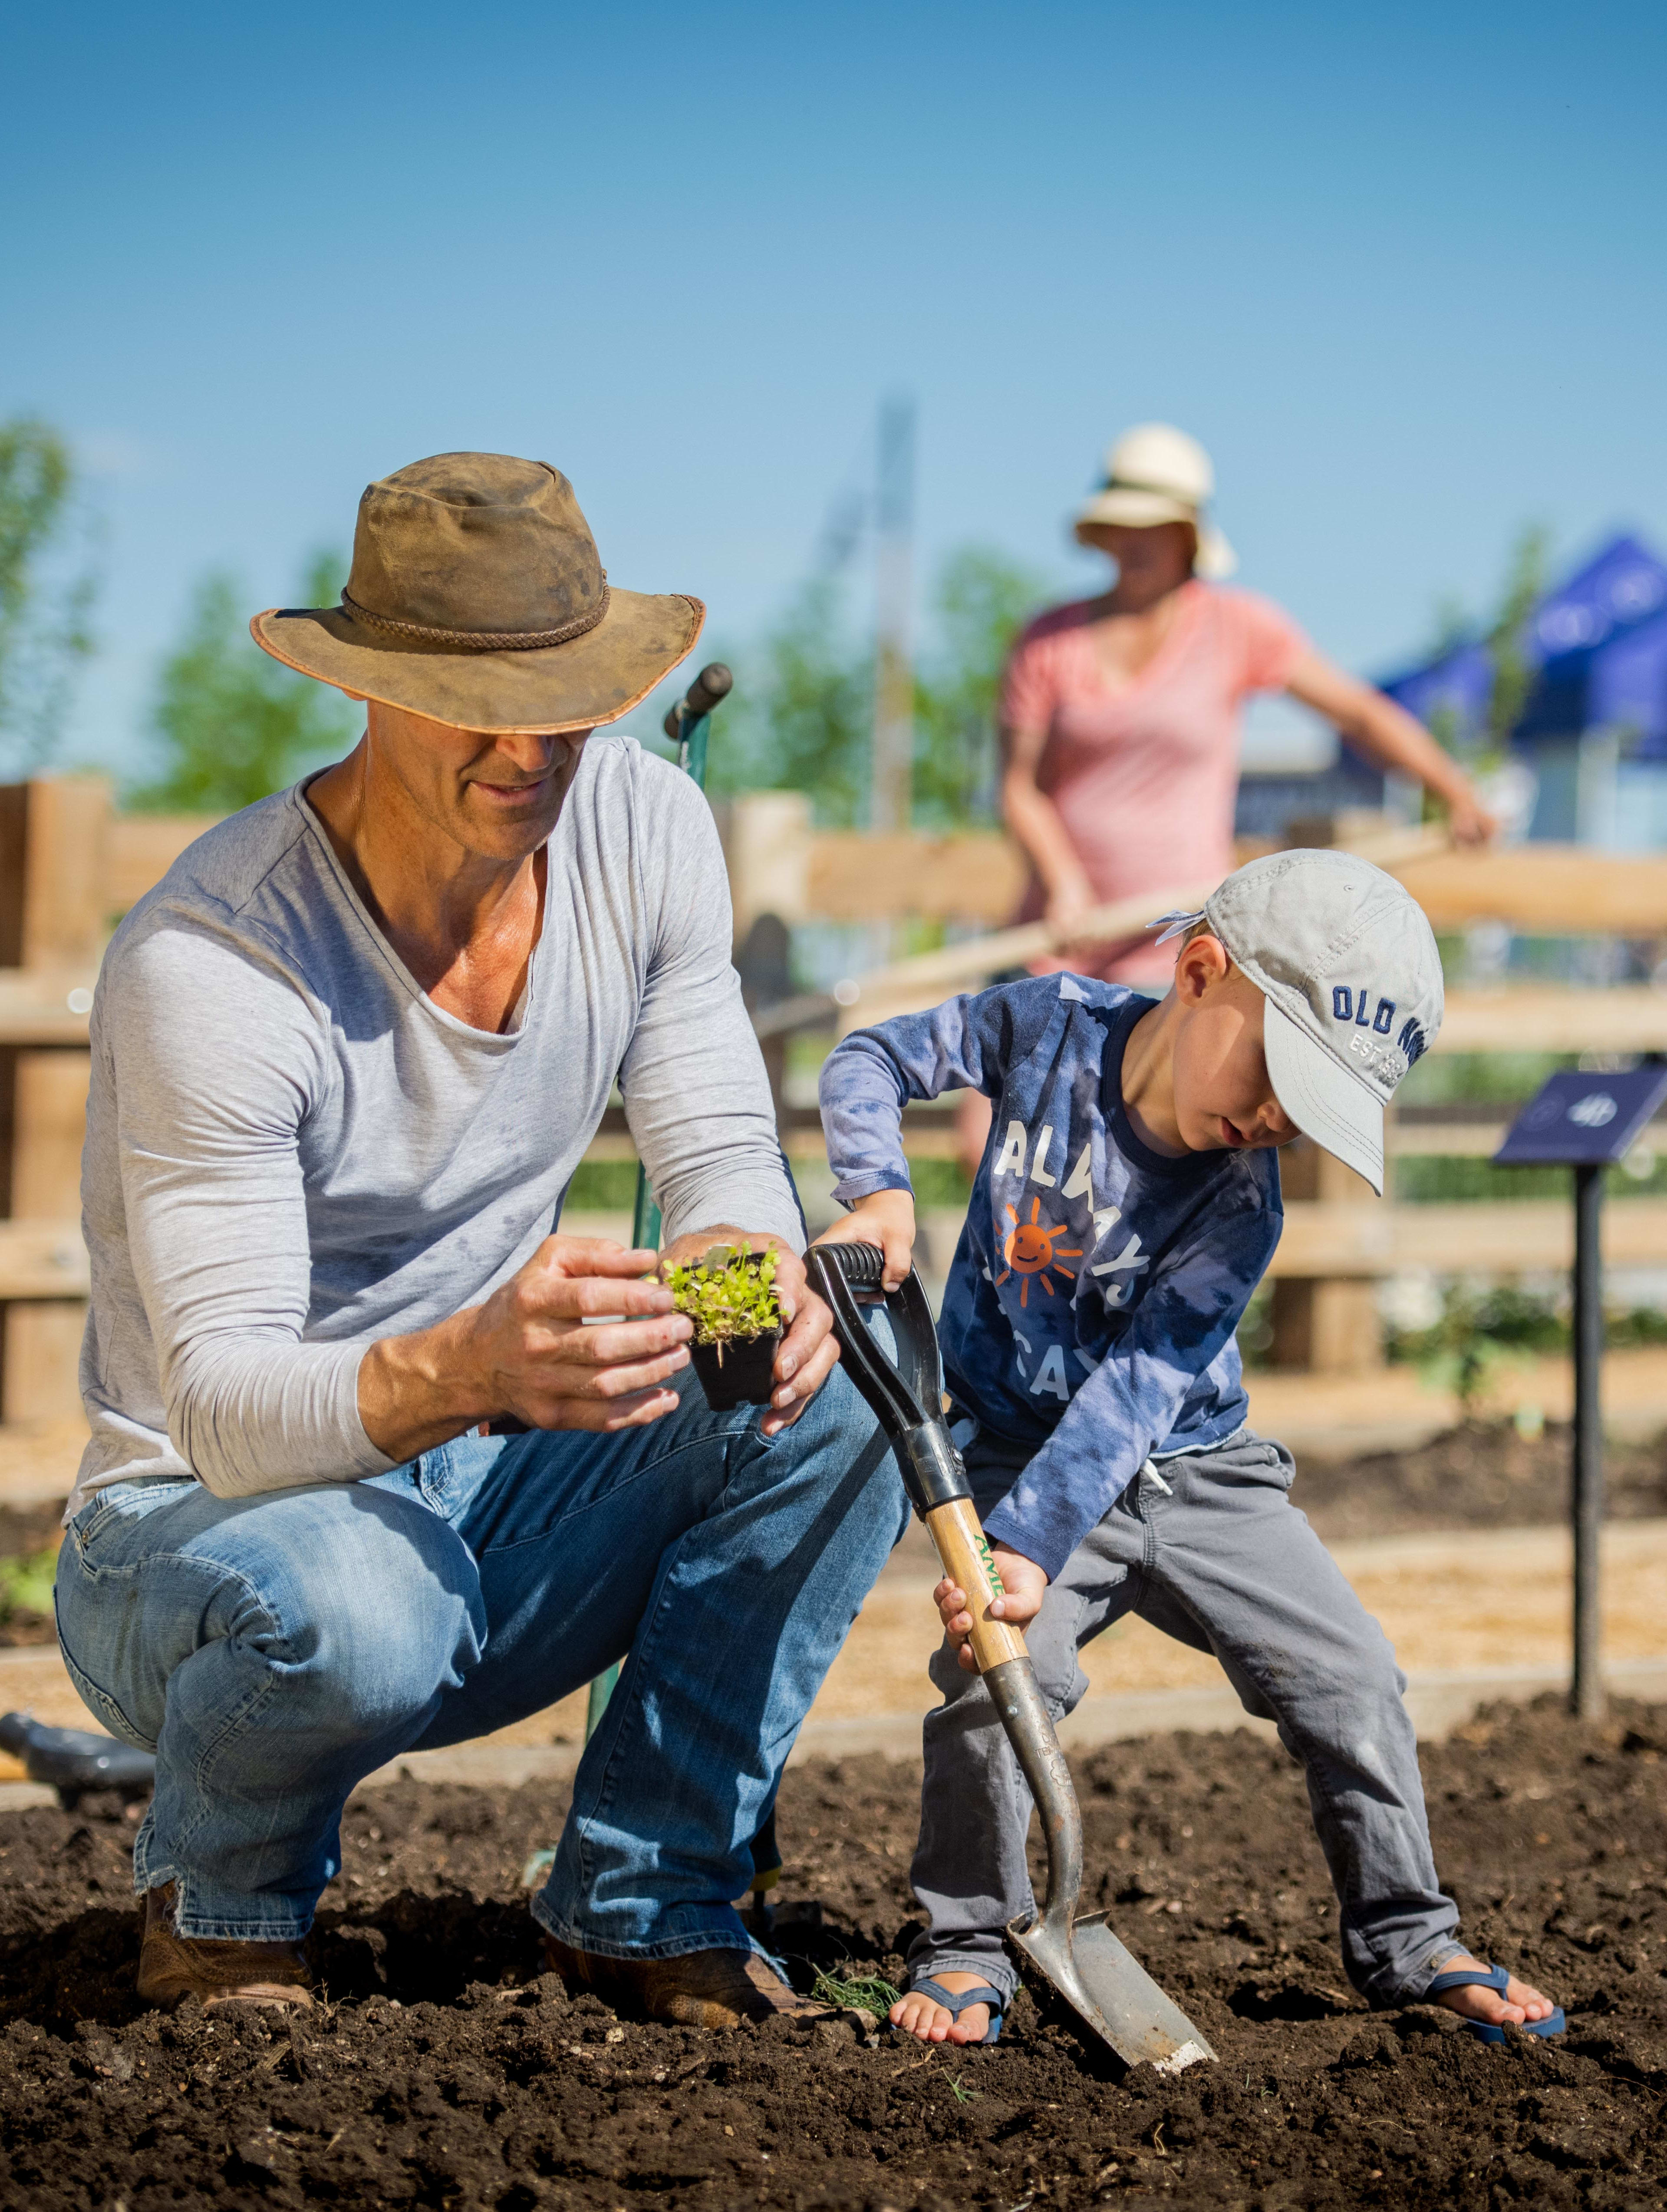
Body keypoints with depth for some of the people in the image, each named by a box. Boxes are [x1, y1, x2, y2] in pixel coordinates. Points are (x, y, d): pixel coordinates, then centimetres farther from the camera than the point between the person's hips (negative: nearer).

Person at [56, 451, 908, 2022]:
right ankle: (217, 1898, -3)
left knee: (844, 1387, -18)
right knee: (352, 1603, -40)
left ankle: (643, 1899, -3)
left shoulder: (640, 824, -7)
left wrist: (753, 1275, -29)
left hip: (479, 1486, 6)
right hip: (202, 1524, -5)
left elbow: (721, 1156, -3)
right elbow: (229, 1415, -30)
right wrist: (465, 1370, -51)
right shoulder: (206, 965, -26)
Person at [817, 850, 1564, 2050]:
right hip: (1016, 1445, -1)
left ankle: (1406, 1939, 15)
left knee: (1350, 1672, -5)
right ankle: (966, 1952, -7)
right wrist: (879, 1188, -21)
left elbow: (1134, 1388, -26)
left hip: (1186, 1466, 1)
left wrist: (1032, 1541, -36)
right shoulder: (1050, 1021, -16)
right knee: (999, 1675, -25)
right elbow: (872, 1061, -2)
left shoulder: (1241, 1205, -20)